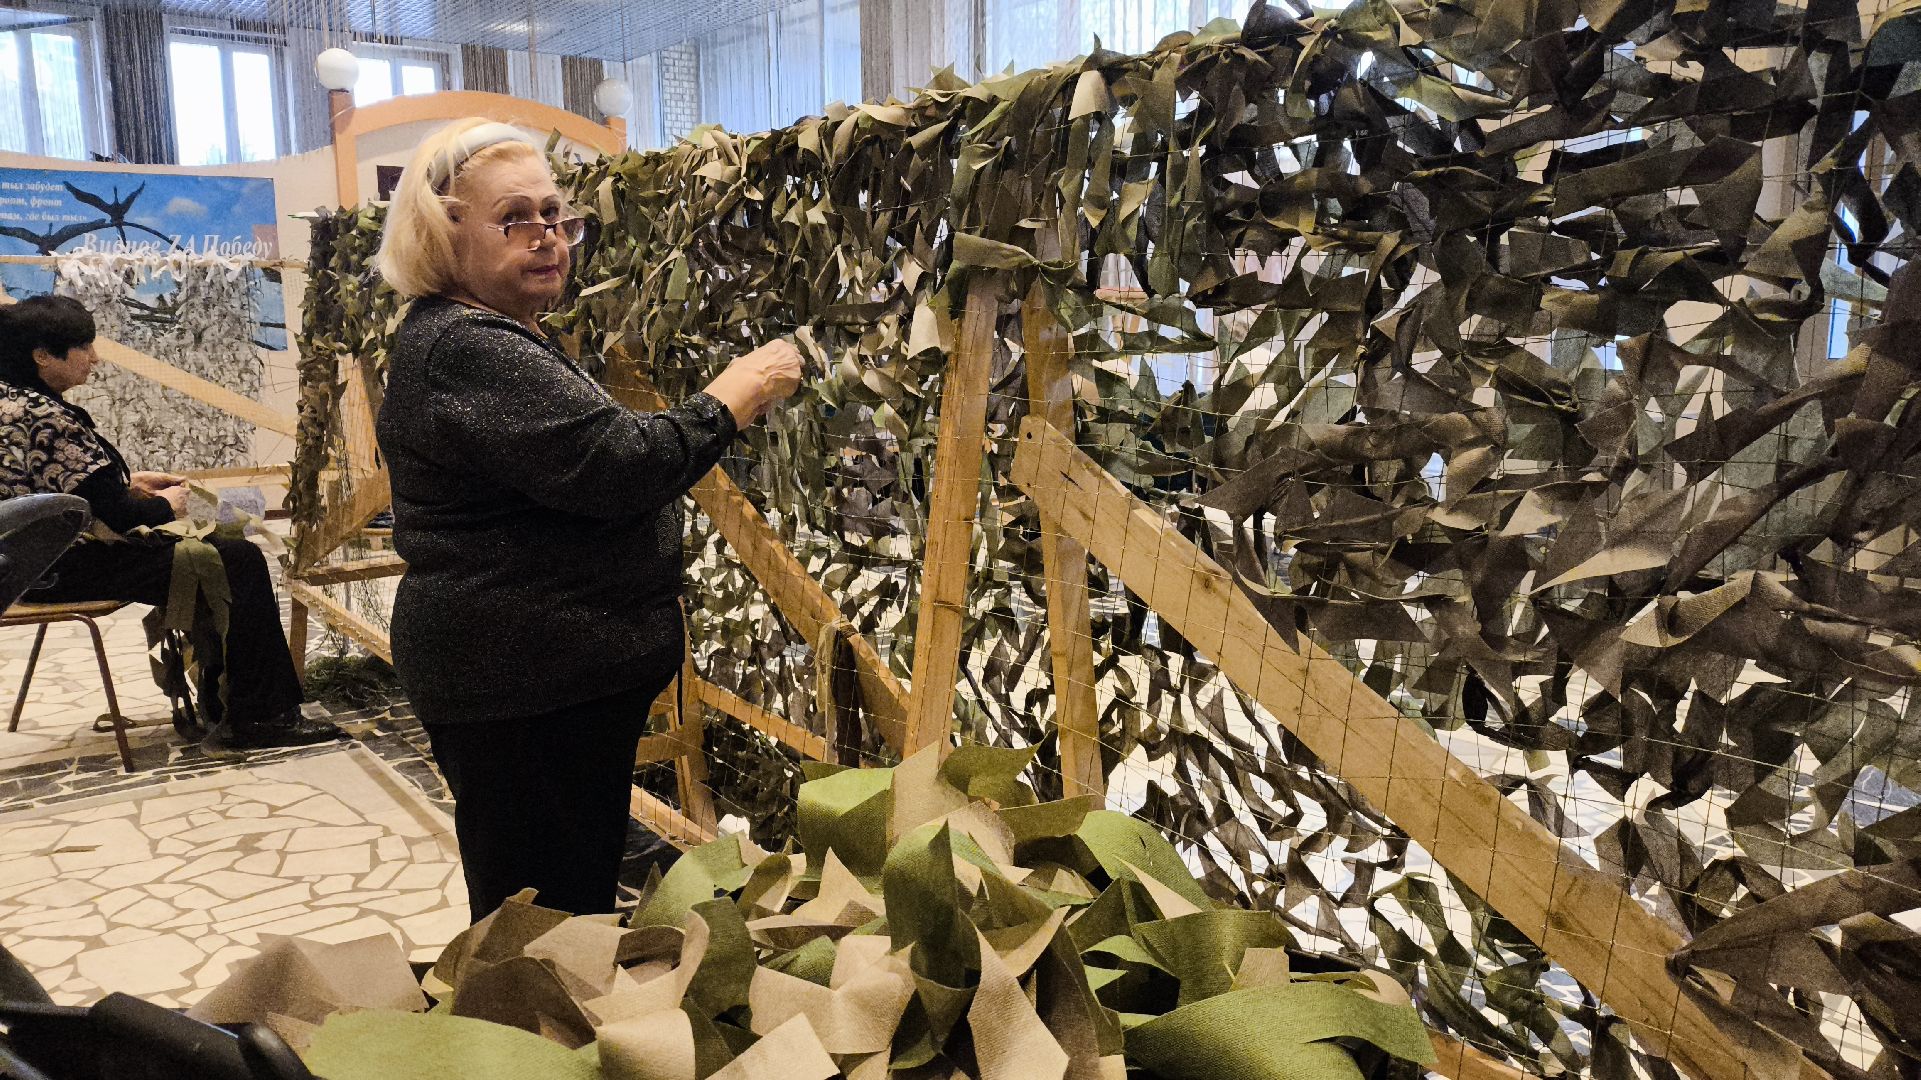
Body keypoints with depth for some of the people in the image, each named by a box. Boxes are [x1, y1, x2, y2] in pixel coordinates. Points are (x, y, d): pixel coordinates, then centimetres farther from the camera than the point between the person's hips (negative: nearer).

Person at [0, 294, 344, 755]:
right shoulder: (46, 418, -23)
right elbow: (117, 514, -23)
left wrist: (130, 482, 12)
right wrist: (164, 505, -4)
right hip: (68, 568, -11)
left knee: (215, 548, 16)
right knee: (239, 561, -10)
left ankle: (222, 711, 15)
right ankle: (260, 717, -1)